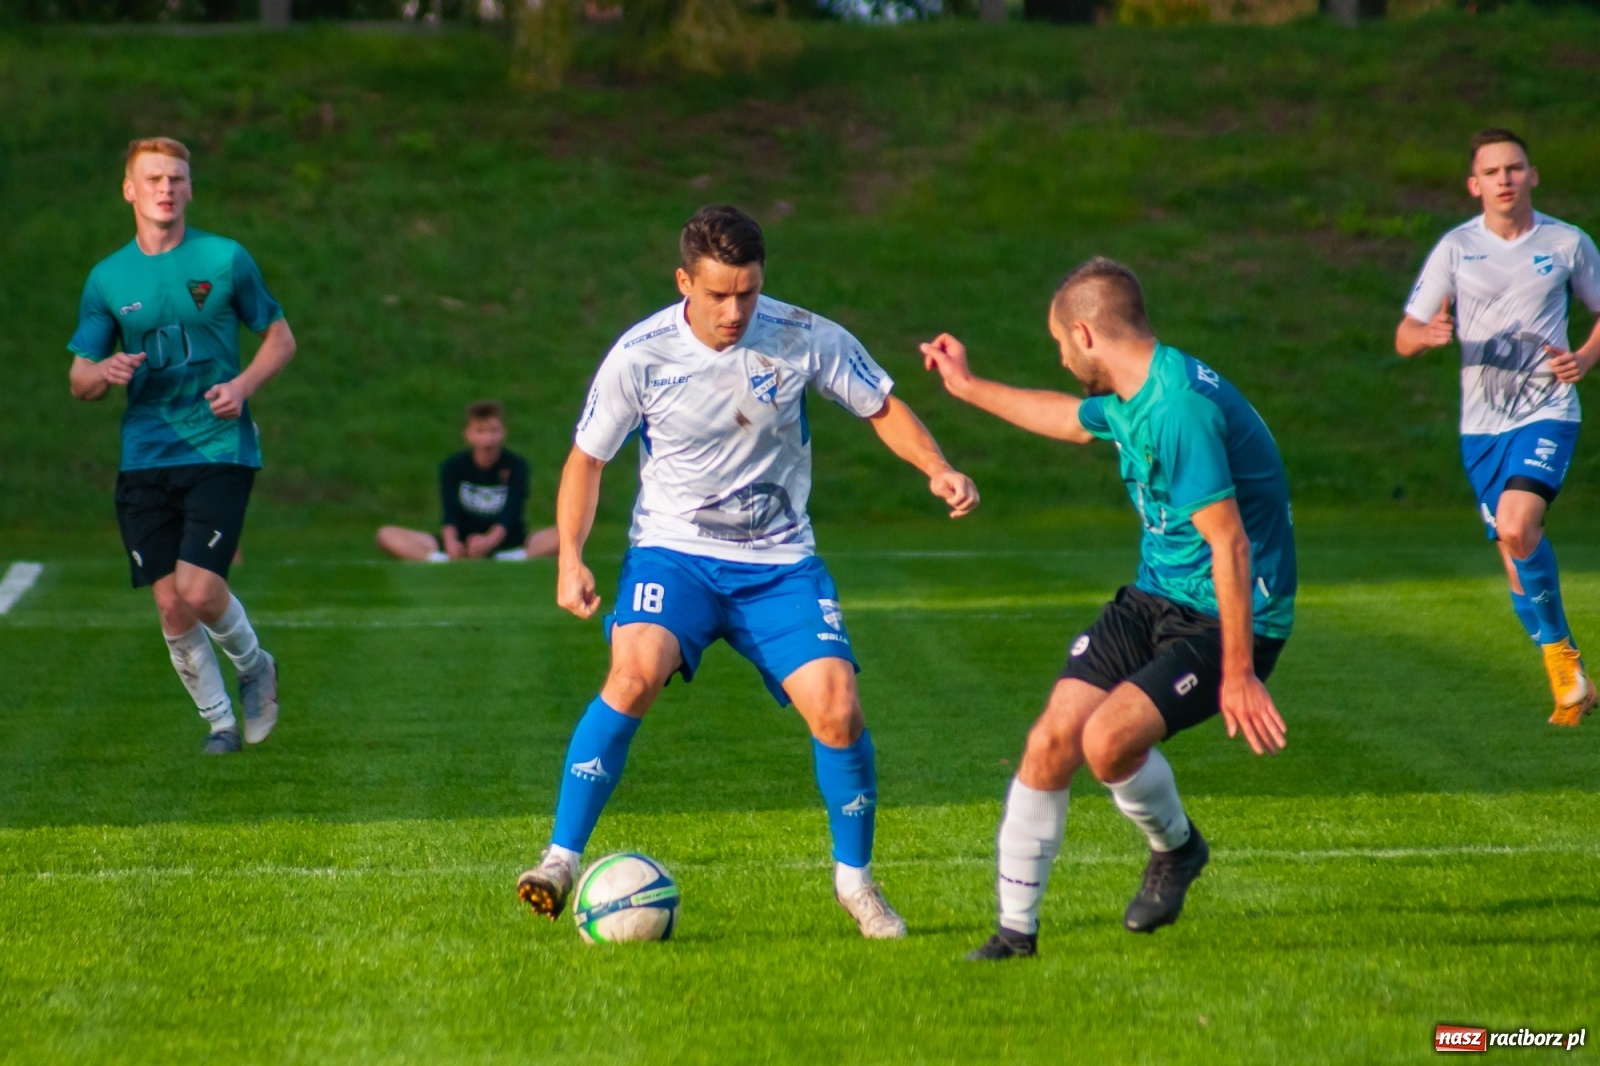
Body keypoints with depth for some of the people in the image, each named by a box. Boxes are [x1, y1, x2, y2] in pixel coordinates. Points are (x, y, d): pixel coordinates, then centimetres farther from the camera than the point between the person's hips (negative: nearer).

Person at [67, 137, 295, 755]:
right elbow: (80, 382, 10)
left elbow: (281, 338, 9)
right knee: (172, 607, -1)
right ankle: (219, 721, 19)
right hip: (145, 459, 3)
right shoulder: (107, 279, 5)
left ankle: (253, 664, 15)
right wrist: (104, 373, -14)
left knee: (200, 591, -16)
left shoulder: (225, 260, 0)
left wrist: (242, 385, -10)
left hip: (220, 450, -3)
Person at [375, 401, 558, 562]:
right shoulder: (453, 466, 2)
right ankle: (445, 560, -42)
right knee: (387, 536, -19)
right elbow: (449, 513, -14)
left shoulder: (516, 466, -2)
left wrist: (491, 540, -40)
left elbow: (510, 515, -18)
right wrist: (451, 542, -37)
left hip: (507, 544, -1)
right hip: (463, 544, 1)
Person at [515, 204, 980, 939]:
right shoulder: (641, 355, -11)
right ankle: (561, 859, -21)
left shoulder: (804, 340, -9)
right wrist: (570, 558, -12)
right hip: (673, 551, -1)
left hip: (779, 564, 1)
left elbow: (882, 409, 5)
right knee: (635, 672, -30)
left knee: (836, 710, -14)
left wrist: (937, 469, -13)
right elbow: (587, 459, 1)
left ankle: (855, 880, 11)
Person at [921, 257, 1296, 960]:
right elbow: (1069, 419, 32)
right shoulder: (1125, 398, 6)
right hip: (1154, 596, 9)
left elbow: (1229, 543, -28)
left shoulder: (1180, 409, -26)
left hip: (1228, 618, -9)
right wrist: (968, 388, 43)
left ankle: (1176, 848, 7)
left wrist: (1238, 671, -27)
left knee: (1108, 738, -25)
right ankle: (1016, 928, 9)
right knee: (1052, 740, -2)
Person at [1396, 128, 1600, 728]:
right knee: (1511, 548, 5)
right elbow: (1404, 338, 1)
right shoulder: (1455, 249, 1)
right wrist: (1431, 335, -24)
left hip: (1547, 411, -2)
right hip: (1482, 421, 2)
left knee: (1517, 526, -24)